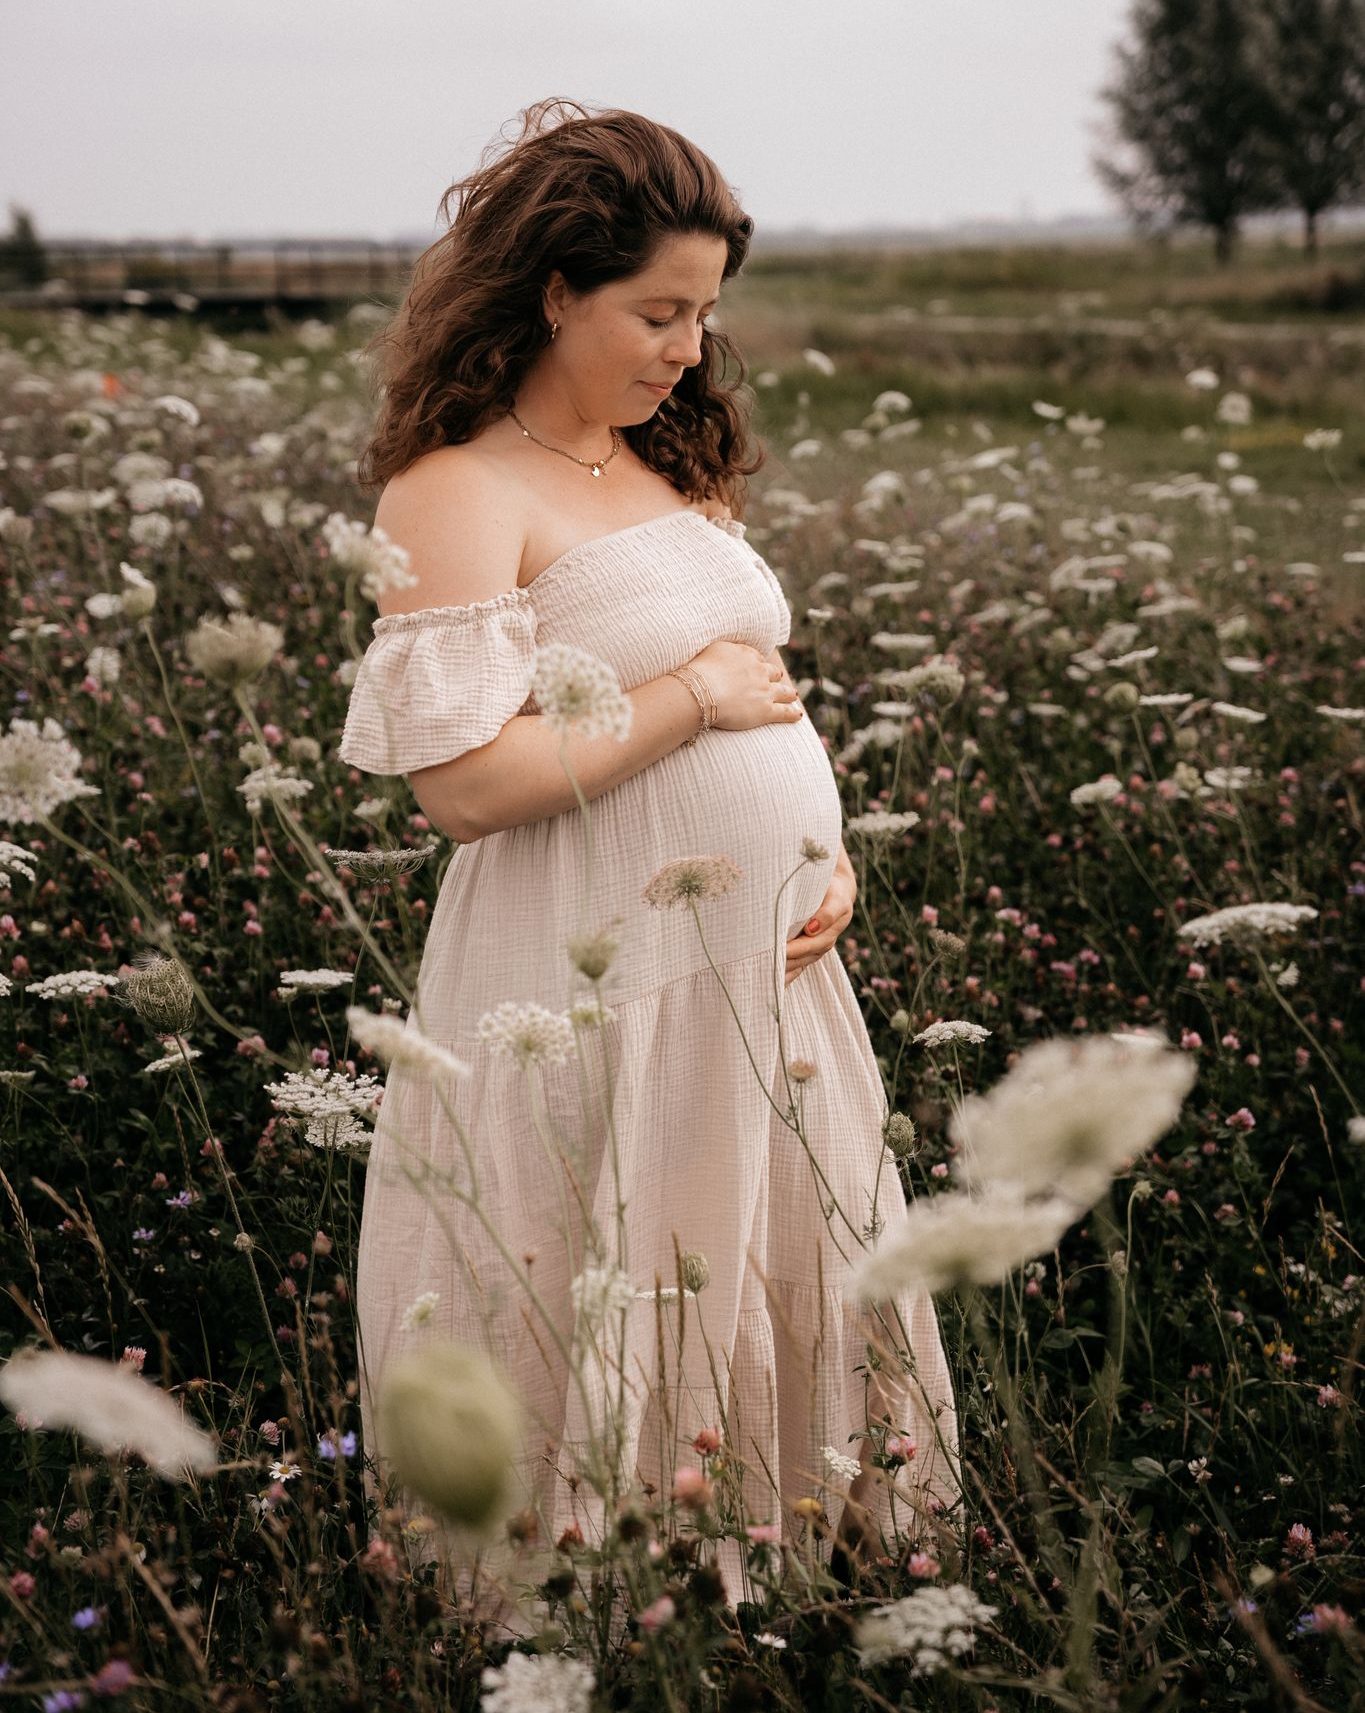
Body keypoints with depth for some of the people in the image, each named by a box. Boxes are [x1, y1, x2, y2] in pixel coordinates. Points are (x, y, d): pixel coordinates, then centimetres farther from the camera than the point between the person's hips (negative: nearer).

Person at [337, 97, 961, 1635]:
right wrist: (693, 697, -15)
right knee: (623, 1344, 5)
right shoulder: (457, 493, -11)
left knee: (782, 1300, 16)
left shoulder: (671, 464, 13)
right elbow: (461, 778, -21)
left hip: (766, 969, 8)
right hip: (600, 989, -8)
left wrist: (826, 856, 2)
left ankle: (786, 1582, 34)